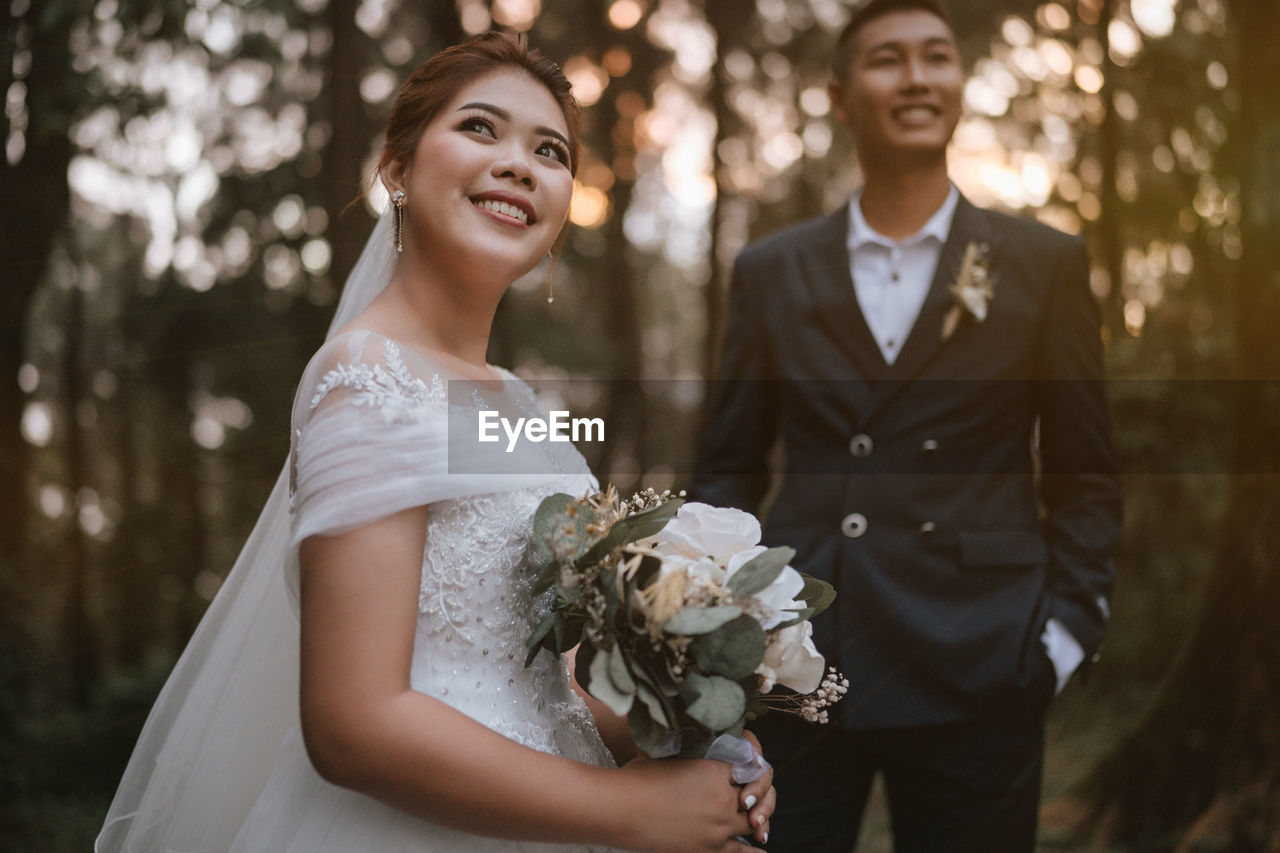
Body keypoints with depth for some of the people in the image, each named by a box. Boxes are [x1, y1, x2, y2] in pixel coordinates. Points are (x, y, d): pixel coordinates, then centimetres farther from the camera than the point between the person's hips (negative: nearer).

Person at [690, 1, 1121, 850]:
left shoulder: (1045, 263, 4)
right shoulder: (772, 272, 8)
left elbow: (1085, 477, 5)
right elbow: (730, 467, 11)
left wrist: (1062, 636, -4)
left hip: (976, 675, -1)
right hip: (794, 663, 1)